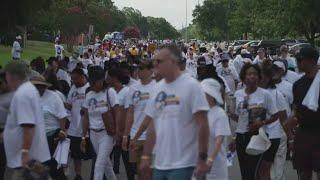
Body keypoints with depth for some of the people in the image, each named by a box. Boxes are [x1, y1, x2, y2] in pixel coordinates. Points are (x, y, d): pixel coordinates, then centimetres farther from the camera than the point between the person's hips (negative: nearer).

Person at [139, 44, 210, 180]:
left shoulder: (191, 86, -10)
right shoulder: (158, 88, 9)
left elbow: (202, 125, -12)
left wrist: (202, 158, -14)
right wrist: (146, 156, 12)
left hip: (182, 164, -7)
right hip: (160, 163, 7)